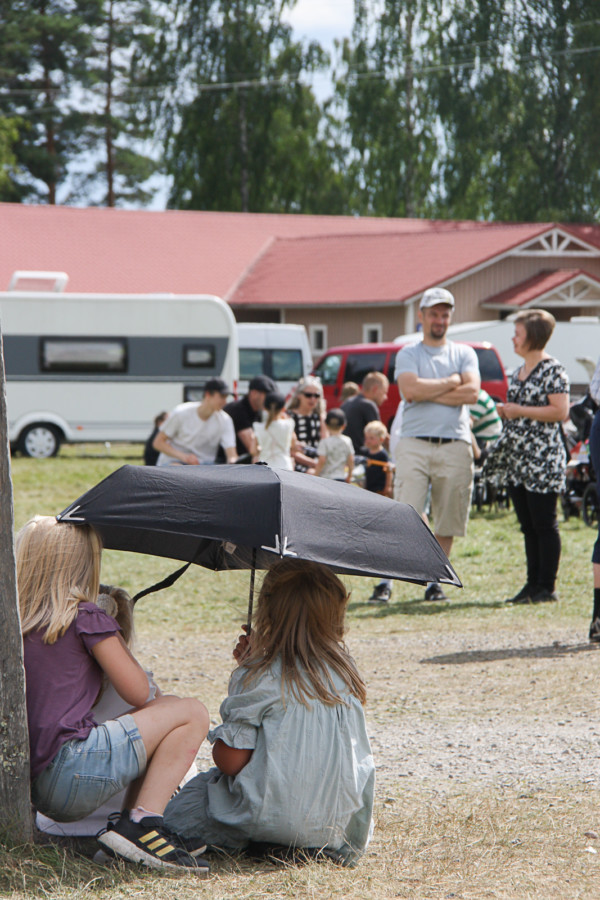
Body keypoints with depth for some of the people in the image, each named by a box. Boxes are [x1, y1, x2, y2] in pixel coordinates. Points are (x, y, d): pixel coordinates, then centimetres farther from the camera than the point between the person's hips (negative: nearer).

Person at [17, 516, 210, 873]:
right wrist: (116, 638, 13)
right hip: (71, 772, -9)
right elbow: (138, 693, -2)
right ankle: (141, 824, -8)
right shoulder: (86, 617, -7)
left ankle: (136, 828, 11)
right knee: (192, 714, -1)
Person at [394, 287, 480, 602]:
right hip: (415, 443, -2)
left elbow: (472, 393, -3)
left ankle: (435, 582, 13)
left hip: (454, 444, 2)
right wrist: (451, 382, -2)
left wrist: (428, 393, -6)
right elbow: (410, 390, -11)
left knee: (448, 519, 4)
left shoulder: (464, 354, 15)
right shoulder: (408, 354, 10)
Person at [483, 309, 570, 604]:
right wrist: (506, 411, 7)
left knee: (544, 524, -4)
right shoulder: (518, 372, 16)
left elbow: (560, 411, -18)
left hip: (542, 458, -9)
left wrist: (520, 411, -17)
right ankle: (533, 583, 16)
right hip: (516, 458, 9)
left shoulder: (552, 370, -10)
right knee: (528, 526, 11)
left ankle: (547, 587, 0)